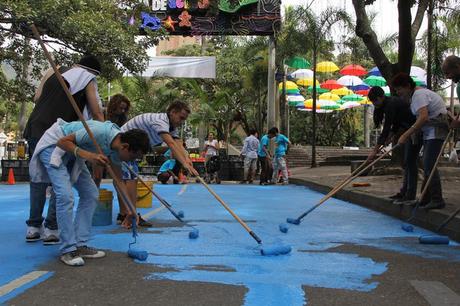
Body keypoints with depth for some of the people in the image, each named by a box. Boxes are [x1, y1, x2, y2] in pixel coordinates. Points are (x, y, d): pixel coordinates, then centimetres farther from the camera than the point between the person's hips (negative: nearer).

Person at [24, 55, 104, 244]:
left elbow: (37, 98, 12)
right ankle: (51, 229, 1)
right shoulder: (89, 81, 8)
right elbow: (96, 113, 1)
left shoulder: (52, 72, 18)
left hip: (35, 128, 4)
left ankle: (33, 227, 16)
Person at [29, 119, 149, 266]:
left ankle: (80, 245, 7)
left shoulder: (117, 149, -10)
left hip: (72, 153, 8)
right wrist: (88, 155, -40)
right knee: (65, 195, -20)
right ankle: (68, 250, -10)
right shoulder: (99, 132, -35)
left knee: (91, 194, 1)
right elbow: (63, 141, -26)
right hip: (53, 145, -8)